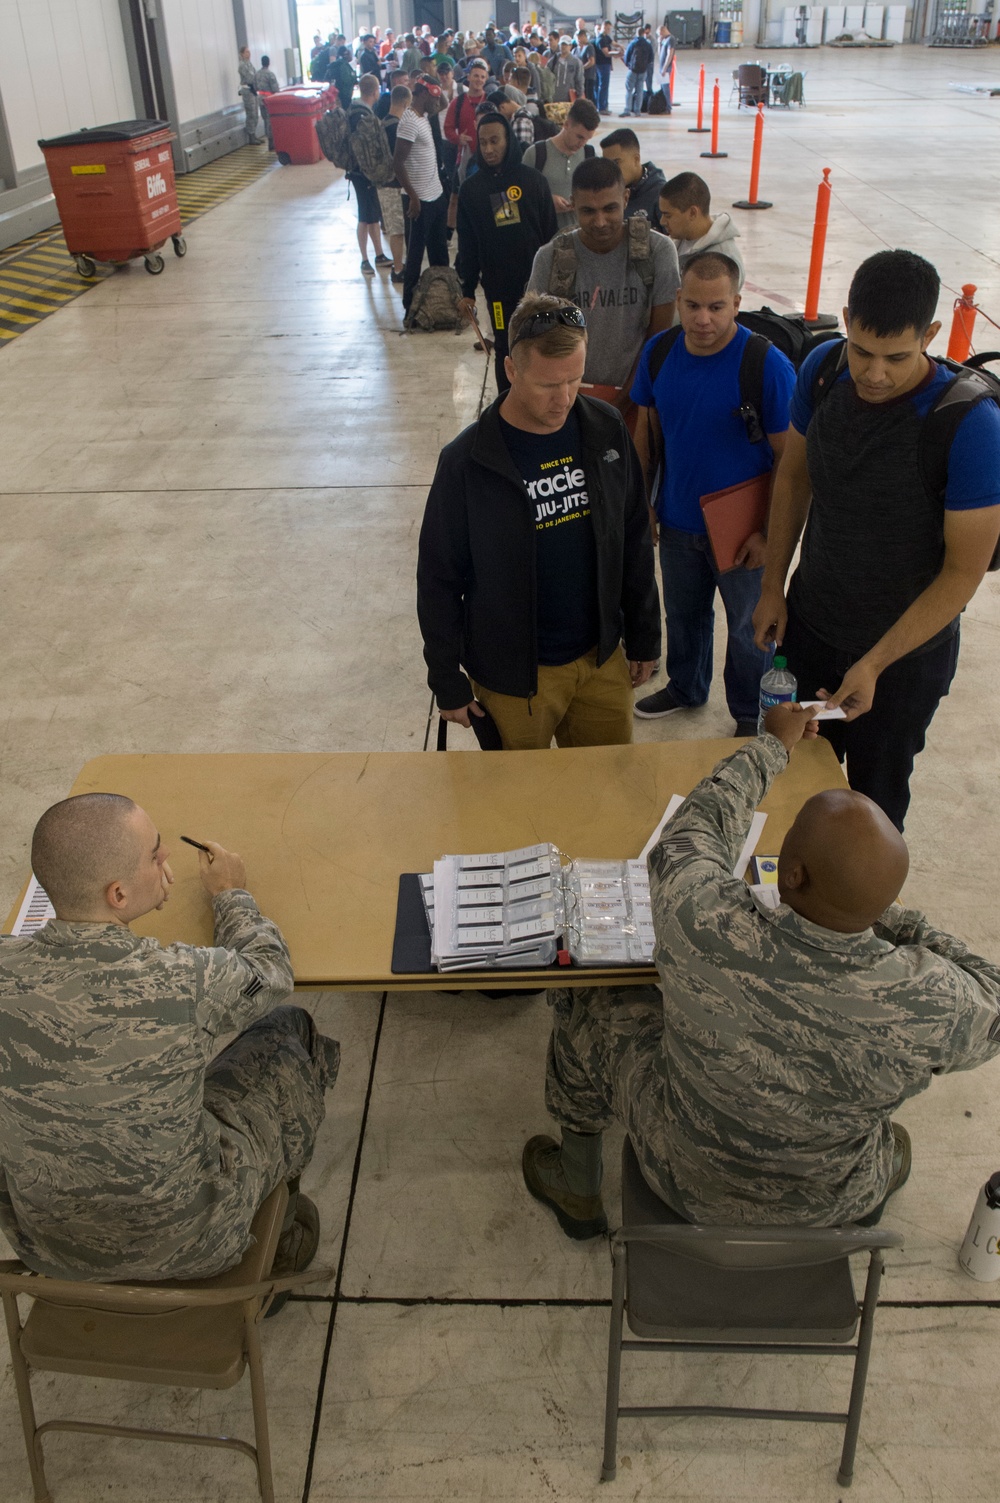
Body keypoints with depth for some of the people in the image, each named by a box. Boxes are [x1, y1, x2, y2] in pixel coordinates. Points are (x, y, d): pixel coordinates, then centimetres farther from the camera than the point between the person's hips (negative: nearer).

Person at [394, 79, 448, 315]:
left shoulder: (423, 117, 9)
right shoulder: (410, 121, -18)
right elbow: (398, 162, -23)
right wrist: (413, 197, -23)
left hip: (437, 194, 10)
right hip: (422, 198, -10)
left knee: (439, 249, 17)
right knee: (416, 250, 0)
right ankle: (410, 302, 9)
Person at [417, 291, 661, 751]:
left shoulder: (606, 430, -5)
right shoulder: (467, 462, -17)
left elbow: (634, 540, 6)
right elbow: (438, 579, -8)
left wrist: (644, 636, 10)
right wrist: (447, 682, -4)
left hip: (601, 660, 4)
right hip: (513, 677, -3)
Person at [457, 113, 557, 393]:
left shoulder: (533, 180, 0)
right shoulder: (471, 188, 3)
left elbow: (550, 231, 3)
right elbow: (467, 243, 6)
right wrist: (467, 289, 5)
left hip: (536, 282, 0)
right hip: (498, 286, 1)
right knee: (505, 349, 6)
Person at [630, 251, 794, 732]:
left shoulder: (768, 365, -22)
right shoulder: (658, 354, -6)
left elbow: (789, 458, -16)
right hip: (677, 522, 4)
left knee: (748, 628, 15)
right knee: (683, 613, 25)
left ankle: (751, 715, 37)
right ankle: (686, 687, 51)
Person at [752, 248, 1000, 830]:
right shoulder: (822, 370, -12)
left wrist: (874, 664, -22)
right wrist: (773, 586, 6)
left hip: (907, 651, -4)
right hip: (809, 623, 4)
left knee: (876, 794, 15)